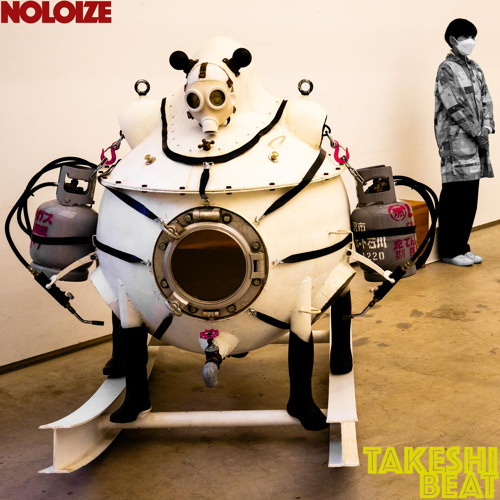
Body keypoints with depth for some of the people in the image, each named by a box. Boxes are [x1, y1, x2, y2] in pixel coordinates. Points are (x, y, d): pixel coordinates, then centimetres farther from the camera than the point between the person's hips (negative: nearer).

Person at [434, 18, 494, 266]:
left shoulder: (474, 68, 17)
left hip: (475, 141, 8)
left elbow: (486, 100, 14)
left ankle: (462, 246, 18)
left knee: (470, 199, 9)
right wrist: (477, 134, -13)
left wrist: (487, 127, -3)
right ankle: (449, 251, 4)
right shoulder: (446, 69, -7)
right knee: (454, 197, -4)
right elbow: (456, 108, -13)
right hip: (456, 142, -8)